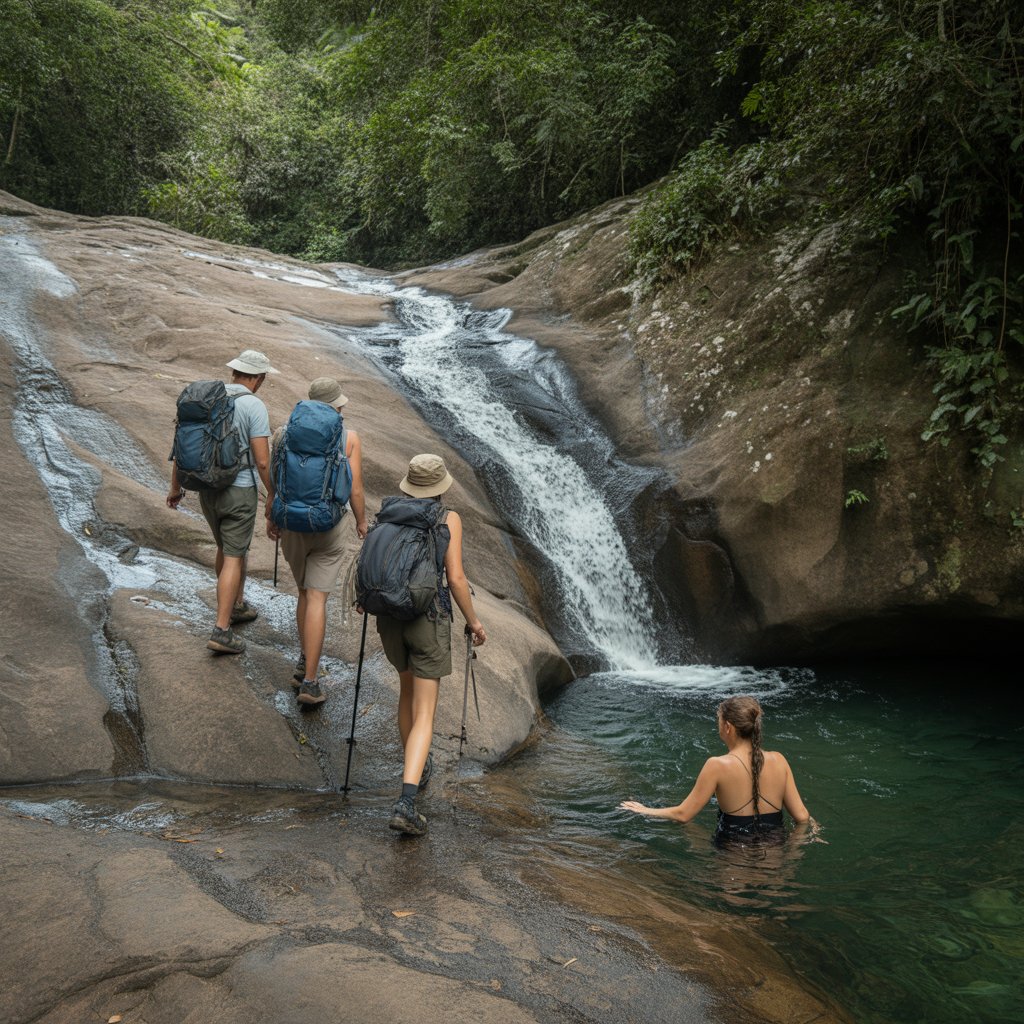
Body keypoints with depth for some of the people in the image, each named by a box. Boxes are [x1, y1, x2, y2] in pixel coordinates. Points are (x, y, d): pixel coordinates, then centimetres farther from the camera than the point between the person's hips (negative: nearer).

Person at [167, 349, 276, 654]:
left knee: (227, 547, 25)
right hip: (239, 492, -6)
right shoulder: (254, 407, -16)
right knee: (233, 558, 0)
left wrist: (176, 487, 15)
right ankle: (221, 631, -2)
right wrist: (272, 494, -3)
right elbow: (262, 461, -18)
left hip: (207, 489, 6)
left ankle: (235, 606, 41)